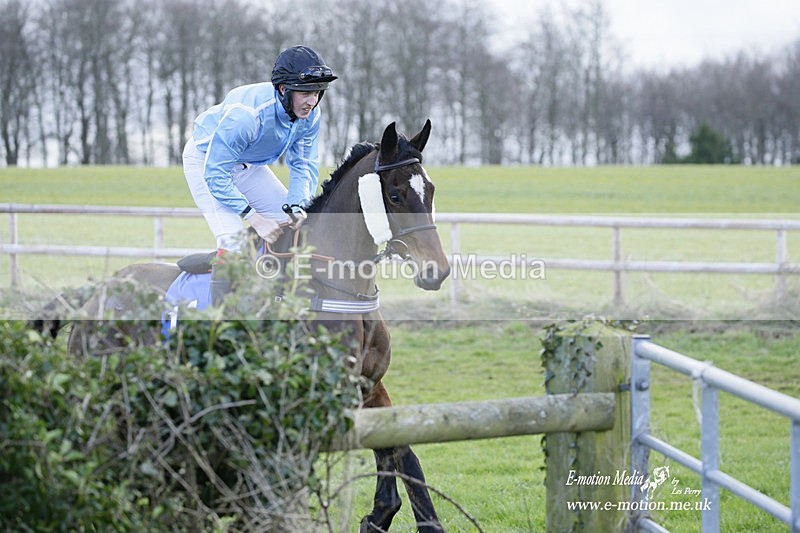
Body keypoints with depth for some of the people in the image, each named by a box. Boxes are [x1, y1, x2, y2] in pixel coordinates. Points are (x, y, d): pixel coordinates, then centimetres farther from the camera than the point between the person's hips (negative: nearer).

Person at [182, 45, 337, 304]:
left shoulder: (310, 115, -19)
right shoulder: (245, 113, -40)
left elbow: (304, 165, -7)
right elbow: (215, 174, -36)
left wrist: (298, 208, -26)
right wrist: (254, 217, -37)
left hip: (248, 165, 7)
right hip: (206, 159, -7)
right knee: (233, 239, -23)